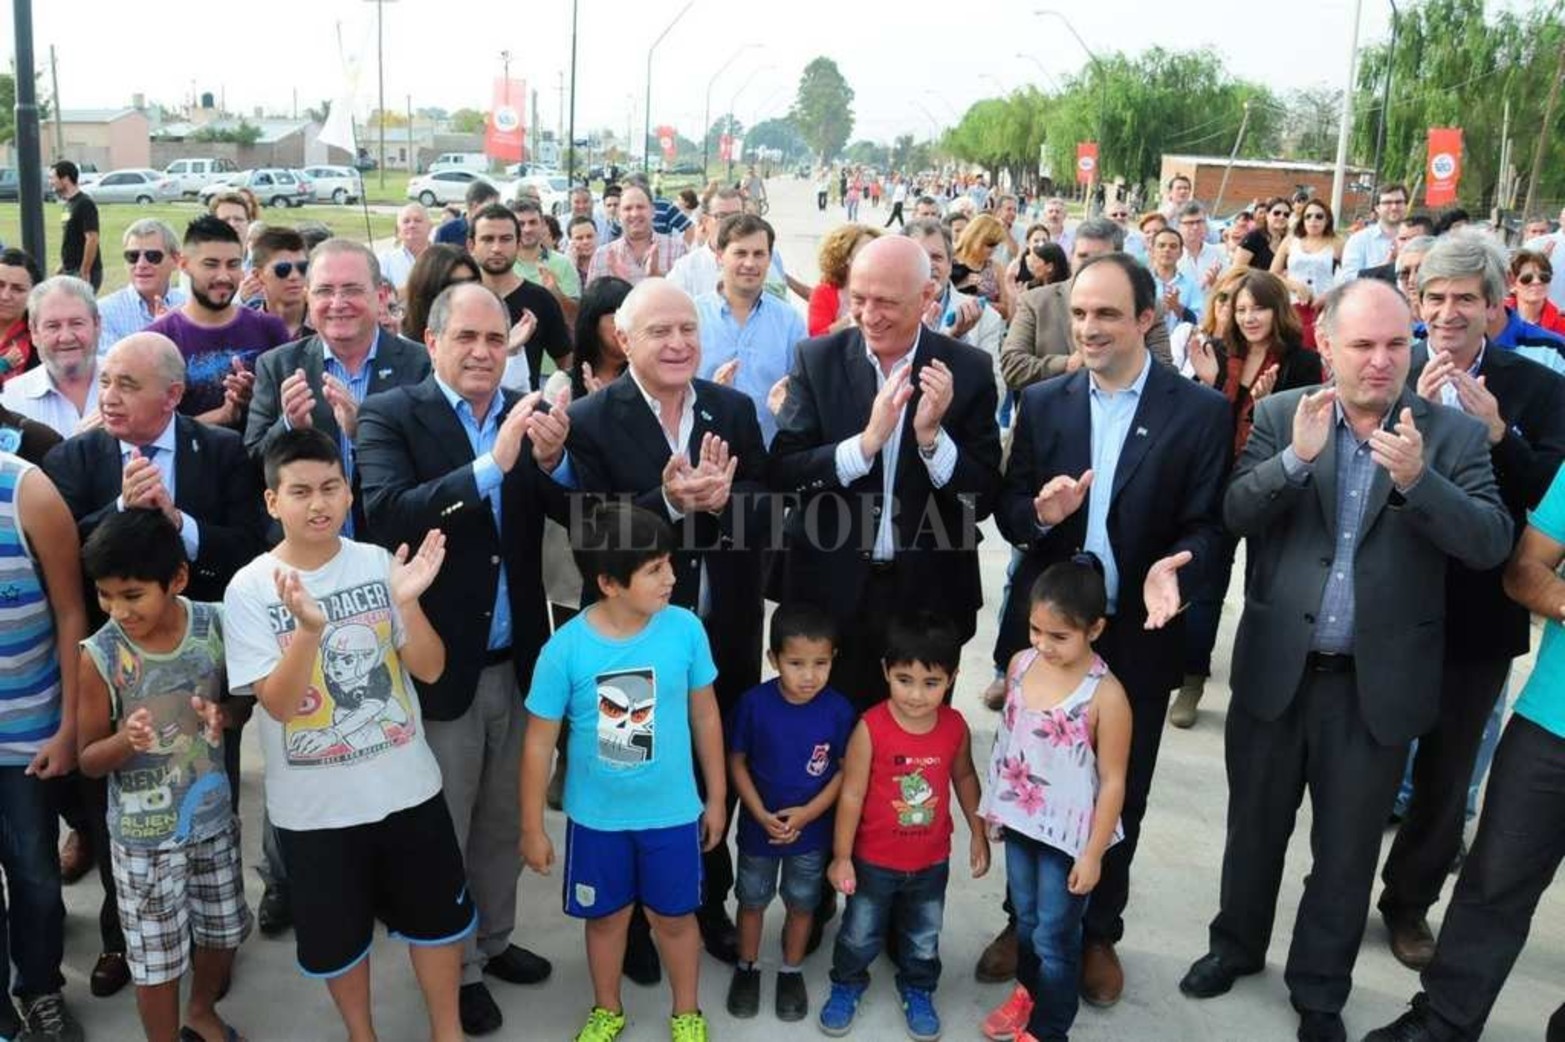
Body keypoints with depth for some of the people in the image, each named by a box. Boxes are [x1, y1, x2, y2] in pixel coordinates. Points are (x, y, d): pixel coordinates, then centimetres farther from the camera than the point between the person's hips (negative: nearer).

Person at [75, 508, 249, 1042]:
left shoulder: (215, 625, -13)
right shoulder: (98, 656, -20)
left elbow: (243, 701, 3)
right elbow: (88, 759, -10)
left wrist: (223, 714, -20)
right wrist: (125, 741, -31)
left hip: (212, 815, 3)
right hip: (144, 834, -3)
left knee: (222, 931, 22)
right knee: (156, 956, 10)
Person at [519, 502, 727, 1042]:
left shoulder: (685, 628, -16)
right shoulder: (566, 647, -20)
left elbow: (705, 715, -2)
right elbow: (539, 742, -9)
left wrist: (717, 796, 5)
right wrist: (532, 828, -3)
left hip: (672, 811, 1)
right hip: (596, 816, 0)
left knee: (674, 915, 17)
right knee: (606, 916, 20)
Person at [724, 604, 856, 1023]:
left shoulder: (838, 710, -19)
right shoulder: (754, 703, -20)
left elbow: (846, 770, -9)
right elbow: (736, 761, -9)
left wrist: (806, 813, -17)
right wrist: (761, 814, -16)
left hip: (813, 832, 0)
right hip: (758, 828, 0)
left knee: (802, 905, 19)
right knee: (752, 901, 19)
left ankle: (791, 973, 41)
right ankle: (746, 968, 42)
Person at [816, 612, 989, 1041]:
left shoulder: (955, 726, -14)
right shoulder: (870, 728, -25)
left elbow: (964, 776, 5)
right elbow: (852, 794, -18)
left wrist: (978, 832, 9)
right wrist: (841, 857, -13)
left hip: (932, 861, 3)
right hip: (873, 860, -2)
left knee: (924, 938, 23)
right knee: (860, 934, 19)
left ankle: (918, 990, 49)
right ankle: (847, 985, 46)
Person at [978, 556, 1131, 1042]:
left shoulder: (1105, 695, -24)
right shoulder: (1020, 664, -7)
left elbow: (1113, 781, -17)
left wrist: (1092, 854, -14)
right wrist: (994, 804, 13)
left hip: (1068, 835, -5)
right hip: (1019, 821, 5)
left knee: (1055, 936, 10)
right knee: (1025, 919, 25)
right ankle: (1027, 990, 49)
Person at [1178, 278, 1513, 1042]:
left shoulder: (1453, 434, -4)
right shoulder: (1280, 416, -3)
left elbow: (1491, 542, -14)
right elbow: (1234, 515, -11)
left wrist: (1417, 477, -29)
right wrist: (1296, 457, -27)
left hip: (1378, 680, 0)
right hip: (1276, 668, 1)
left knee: (1346, 851, 14)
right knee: (1254, 826, 19)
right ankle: (1237, 944, 43)